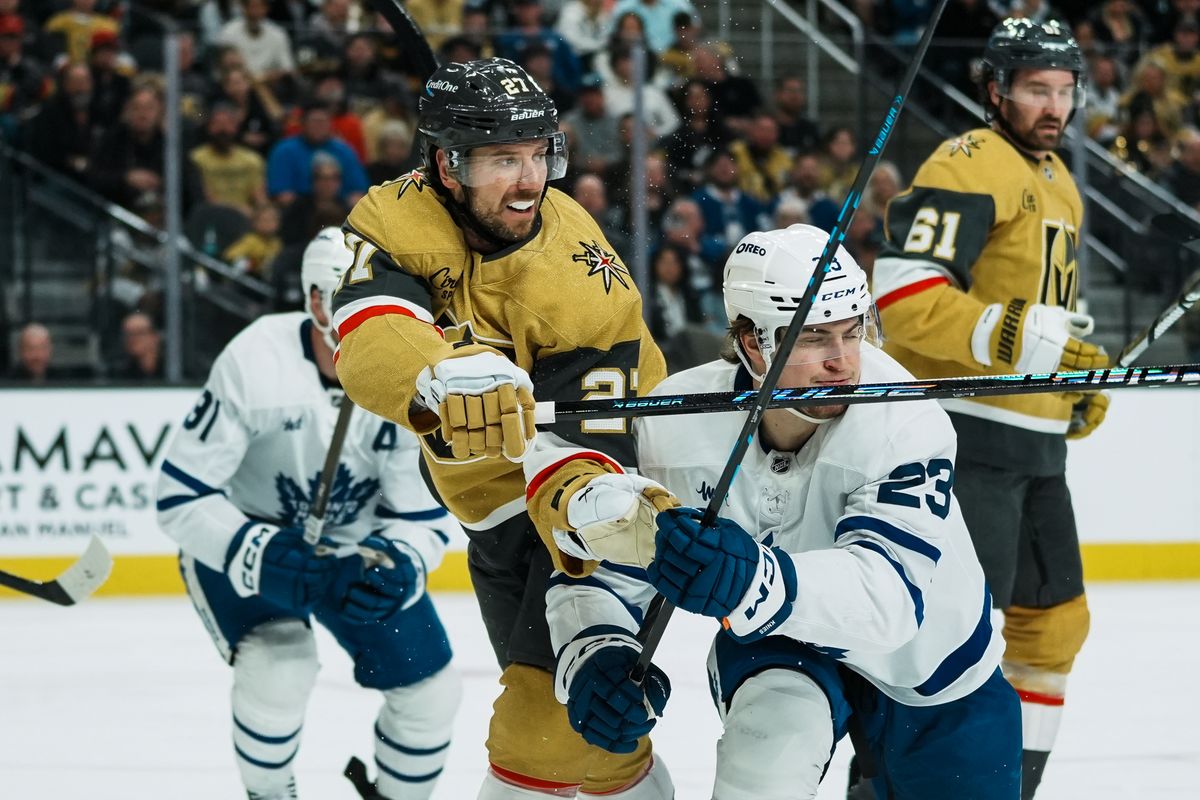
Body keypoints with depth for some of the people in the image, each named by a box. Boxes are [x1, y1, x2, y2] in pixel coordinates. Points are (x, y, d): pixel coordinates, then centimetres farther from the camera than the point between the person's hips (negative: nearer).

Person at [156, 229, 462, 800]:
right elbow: (180, 498, -27)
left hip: (355, 544, 4)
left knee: (431, 688, -2)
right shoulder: (254, 364, -32)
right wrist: (269, 559, -40)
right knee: (281, 664, -29)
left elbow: (424, 518, -13)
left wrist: (397, 568, -35)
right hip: (241, 540, -4)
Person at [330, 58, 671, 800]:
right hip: (491, 505, 6)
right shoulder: (399, 218, -16)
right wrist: (442, 376, -57)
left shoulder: (578, 273, -27)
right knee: (541, 690, 17)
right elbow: (367, 331, -35)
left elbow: (581, 442, -30)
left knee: (558, 707, -17)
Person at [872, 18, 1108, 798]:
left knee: (1054, 618, 14)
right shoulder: (970, 167, -12)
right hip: (965, 432, -10)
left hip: (1035, 440, 10)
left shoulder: (1057, 182, 20)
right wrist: (1008, 336, -30)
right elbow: (905, 295, -23)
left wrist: (1080, 374, 17)